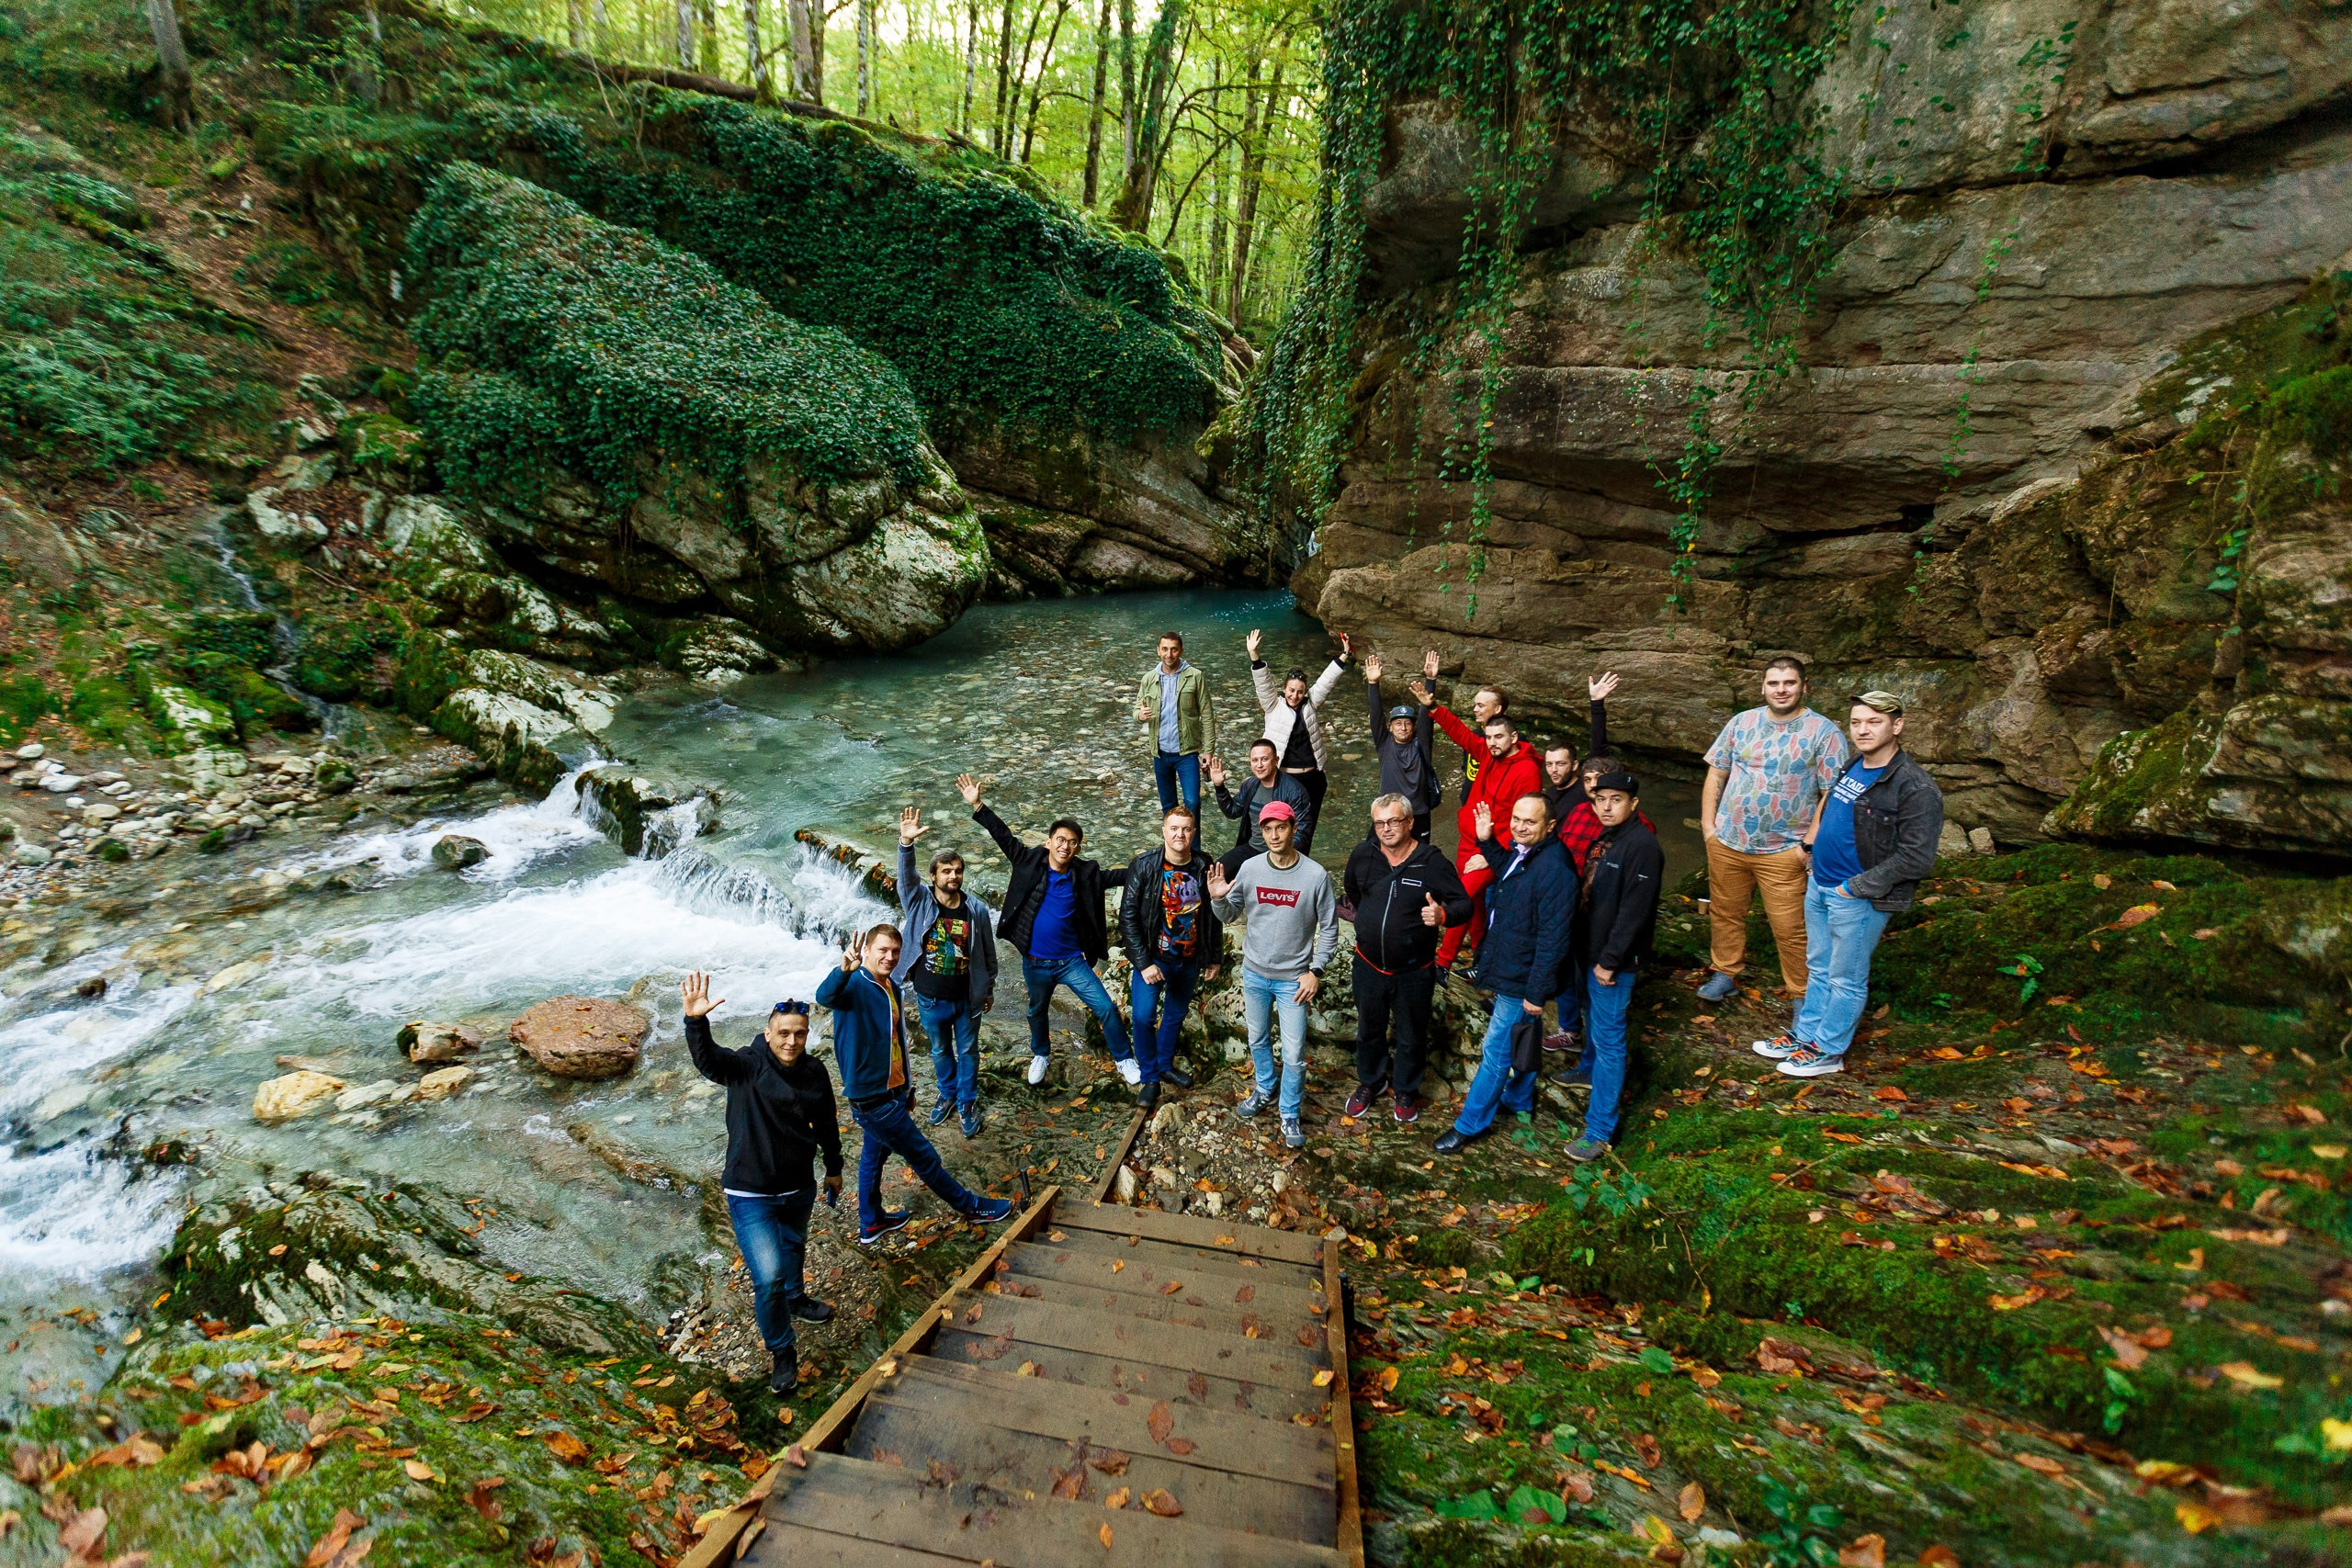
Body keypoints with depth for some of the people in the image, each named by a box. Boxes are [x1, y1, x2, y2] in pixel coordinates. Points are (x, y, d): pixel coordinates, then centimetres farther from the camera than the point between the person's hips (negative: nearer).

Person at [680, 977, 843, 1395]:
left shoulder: (815, 1073, -5)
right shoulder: (747, 1067, -19)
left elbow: (825, 1124, 9)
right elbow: (708, 1059, -39)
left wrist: (834, 1168, 19)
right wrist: (695, 1020, -57)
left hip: (799, 1187, 5)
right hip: (751, 1194, -5)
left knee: (794, 1247, 30)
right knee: (767, 1277, -11)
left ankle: (795, 1298, 62)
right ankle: (783, 1352, 13)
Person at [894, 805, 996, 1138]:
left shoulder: (977, 909, -10)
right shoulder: (918, 902, -11)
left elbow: (988, 952, 1)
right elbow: (905, 875, -30)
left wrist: (989, 990, 8)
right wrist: (906, 843, -49)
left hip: (967, 998, -1)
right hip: (931, 999, 1)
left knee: (968, 1051, 15)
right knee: (940, 1051, 21)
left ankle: (968, 1103, 34)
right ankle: (948, 1094, 44)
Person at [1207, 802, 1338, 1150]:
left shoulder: (1316, 875, -16)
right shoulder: (1250, 868, -9)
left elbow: (1329, 928, -6)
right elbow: (1231, 916, 0)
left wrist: (1315, 971, -11)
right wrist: (1218, 899, -21)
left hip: (1294, 979, -3)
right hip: (1254, 974, 3)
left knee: (1294, 1054, 3)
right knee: (1258, 1040, 22)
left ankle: (1289, 1114, 25)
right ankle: (1264, 1089, 47)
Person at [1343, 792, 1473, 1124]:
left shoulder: (1433, 862, -18)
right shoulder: (1363, 855, -6)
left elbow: (1464, 904, -14)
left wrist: (1443, 915, -34)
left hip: (1414, 971, -3)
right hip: (1369, 966, 3)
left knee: (1411, 1036, 16)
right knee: (1369, 1030, 22)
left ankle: (1405, 1091, 40)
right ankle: (1370, 1081, 47)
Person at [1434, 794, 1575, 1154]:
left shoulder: (1554, 870, -29)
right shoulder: (1521, 851, 0)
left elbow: (1553, 939, -28)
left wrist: (1536, 992, -24)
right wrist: (1487, 842, 13)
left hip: (1521, 982, -10)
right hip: (1509, 970, 10)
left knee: (1496, 1052, 2)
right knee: (1521, 1042, 27)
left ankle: (1469, 1124, 16)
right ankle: (1520, 1102, 46)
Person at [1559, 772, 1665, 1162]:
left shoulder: (1642, 846, -21)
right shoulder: (1604, 836, 6)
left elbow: (1633, 911, -23)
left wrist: (1609, 960, -21)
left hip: (1613, 958, -9)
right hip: (1588, 948, 9)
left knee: (1608, 1037, -4)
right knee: (1593, 1014, 29)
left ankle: (1600, 1130, 1)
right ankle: (1591, 1068, 55)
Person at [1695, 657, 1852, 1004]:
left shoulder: (1824, 733, -7)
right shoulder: (1742, 722, 5)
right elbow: (1716, 775, 9)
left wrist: (1811, 844, -14)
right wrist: (1708, 825, 2)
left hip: (1783, 852, -4)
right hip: (1726, 843, 4)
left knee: (1790, 930, 0)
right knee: (1725, 914, 15)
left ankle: (1803, 997, 16)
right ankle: (1725, 973, 33)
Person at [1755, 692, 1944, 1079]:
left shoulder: (1916, 788, -19)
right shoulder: (1853, 765, 5)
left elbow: (1915, 858, -22)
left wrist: (1856, 887, -20)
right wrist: (1813, 839, 13)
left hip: (1858, 900, -8)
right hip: (1819, 884, 8)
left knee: (1845, 979, 8)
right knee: (1819, 968, 20)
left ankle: (1828, 1051, 21)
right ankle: (1805, 1034, 33)